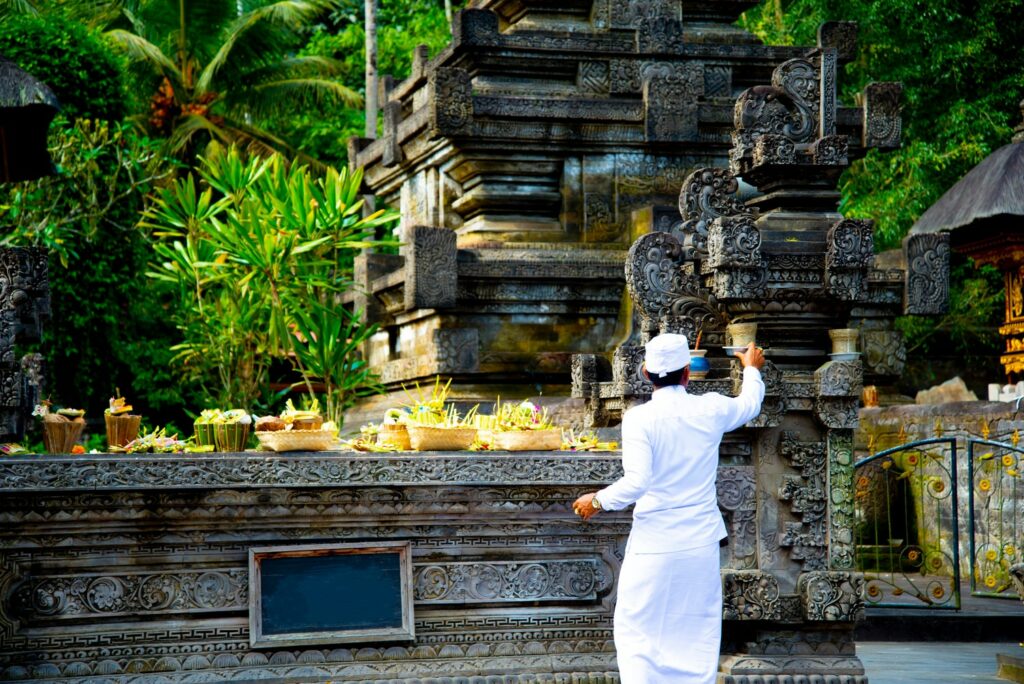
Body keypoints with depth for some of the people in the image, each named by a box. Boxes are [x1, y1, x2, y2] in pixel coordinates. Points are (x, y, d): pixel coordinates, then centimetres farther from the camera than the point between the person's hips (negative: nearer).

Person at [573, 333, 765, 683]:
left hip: (654, 545, -3)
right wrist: (752, 369, 41)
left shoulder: (639, 418, -12)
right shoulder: (711, 410, -1)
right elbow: (750, 403, 21)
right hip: (701, 544, 3)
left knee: (636, 631, 4)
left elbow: (636, 481, -20)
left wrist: (598, 501, -4)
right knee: (697, 634, 12)